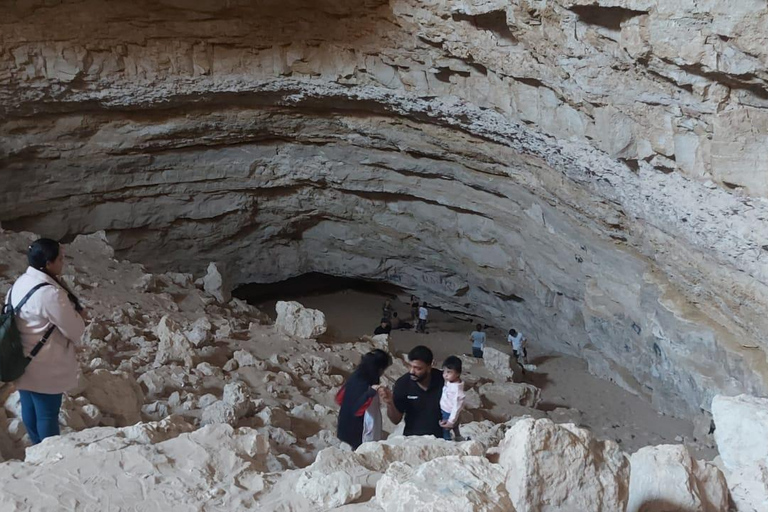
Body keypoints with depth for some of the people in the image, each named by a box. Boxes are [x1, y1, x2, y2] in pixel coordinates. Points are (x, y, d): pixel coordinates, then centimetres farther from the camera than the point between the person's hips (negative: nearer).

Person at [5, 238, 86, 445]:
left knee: (30, 408, 24)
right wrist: (80, 315, 0)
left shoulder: (20, 283, 0)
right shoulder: (50, 293, -29)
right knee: (48, 414, 9)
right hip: (44, 368, -9)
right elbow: (75, 330, -21)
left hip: (22, 362, 9)